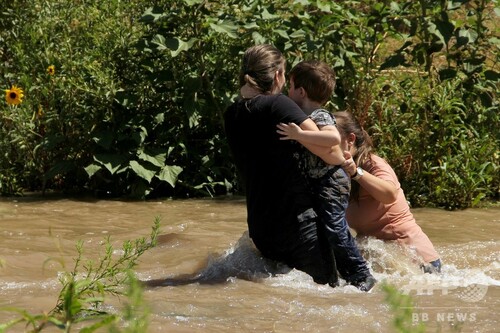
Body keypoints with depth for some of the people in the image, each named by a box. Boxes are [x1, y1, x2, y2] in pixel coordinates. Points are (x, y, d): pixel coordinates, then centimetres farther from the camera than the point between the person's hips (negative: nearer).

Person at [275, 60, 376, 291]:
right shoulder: (303, 116, 14)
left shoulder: (319, 117, -16)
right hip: (313, 183, 11)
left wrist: (299, 135, -38)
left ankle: (361, 275, -12)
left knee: (334, 227, -18)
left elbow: (333, 136, -38)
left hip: (331, 180, -11)